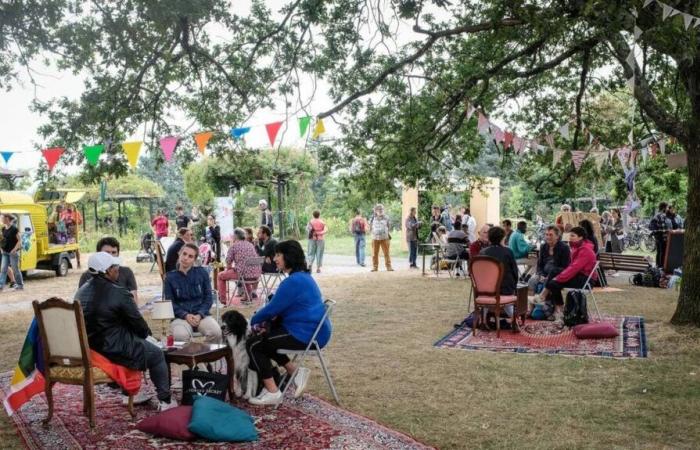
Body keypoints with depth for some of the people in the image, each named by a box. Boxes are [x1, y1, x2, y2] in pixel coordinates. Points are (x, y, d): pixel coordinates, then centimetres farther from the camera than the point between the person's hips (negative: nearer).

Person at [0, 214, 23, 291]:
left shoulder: (14, 229, -13)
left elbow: (20, 240, -11)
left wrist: (14, 249, -17)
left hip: (13, 252, -7)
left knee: (15, 269, 1)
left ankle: (20, 285, 13)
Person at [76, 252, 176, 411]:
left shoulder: (81, 292, 3)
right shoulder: (119, 293, -20)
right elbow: (137, 323, -12)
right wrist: (146, 332, 12)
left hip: (88, 347, 8)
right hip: (113, 349, -8)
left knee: (134, 342, 33)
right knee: (157, 355, 13)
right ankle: (165, 401, 17)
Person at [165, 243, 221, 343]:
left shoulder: (202, 273, 6)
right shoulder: (170, 277, 4)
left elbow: (208, 298, 6)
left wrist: (199, 315, -11)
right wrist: (185, 315, -14)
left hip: (201, 315, 1)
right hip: (180, 317, -1)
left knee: (216, 332, -29)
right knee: (181, 335, -35)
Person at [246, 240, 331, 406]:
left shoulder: (293, 281, -20)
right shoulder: (303, 276, 13)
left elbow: (273, 308, -15)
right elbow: (280, 306, 18)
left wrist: (254, 321, 4)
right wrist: (266, 322, 4)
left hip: (307, 335, -10)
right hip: (314, 330, 10)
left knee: (253, 344, -3)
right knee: (263, 338, 22)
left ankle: (272, 392, 0)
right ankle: (295, 372, 15)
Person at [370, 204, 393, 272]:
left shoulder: (386, 218, 3)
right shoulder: (373, 218, 5)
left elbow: (389, 226, 13)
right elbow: (370, 227, 14)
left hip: (384, 238, -1)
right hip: (375, 238, 1)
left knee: (386, 253, -2)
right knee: (375, 254, 3)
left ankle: (388, 267, 1)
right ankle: (375, 267, 11)